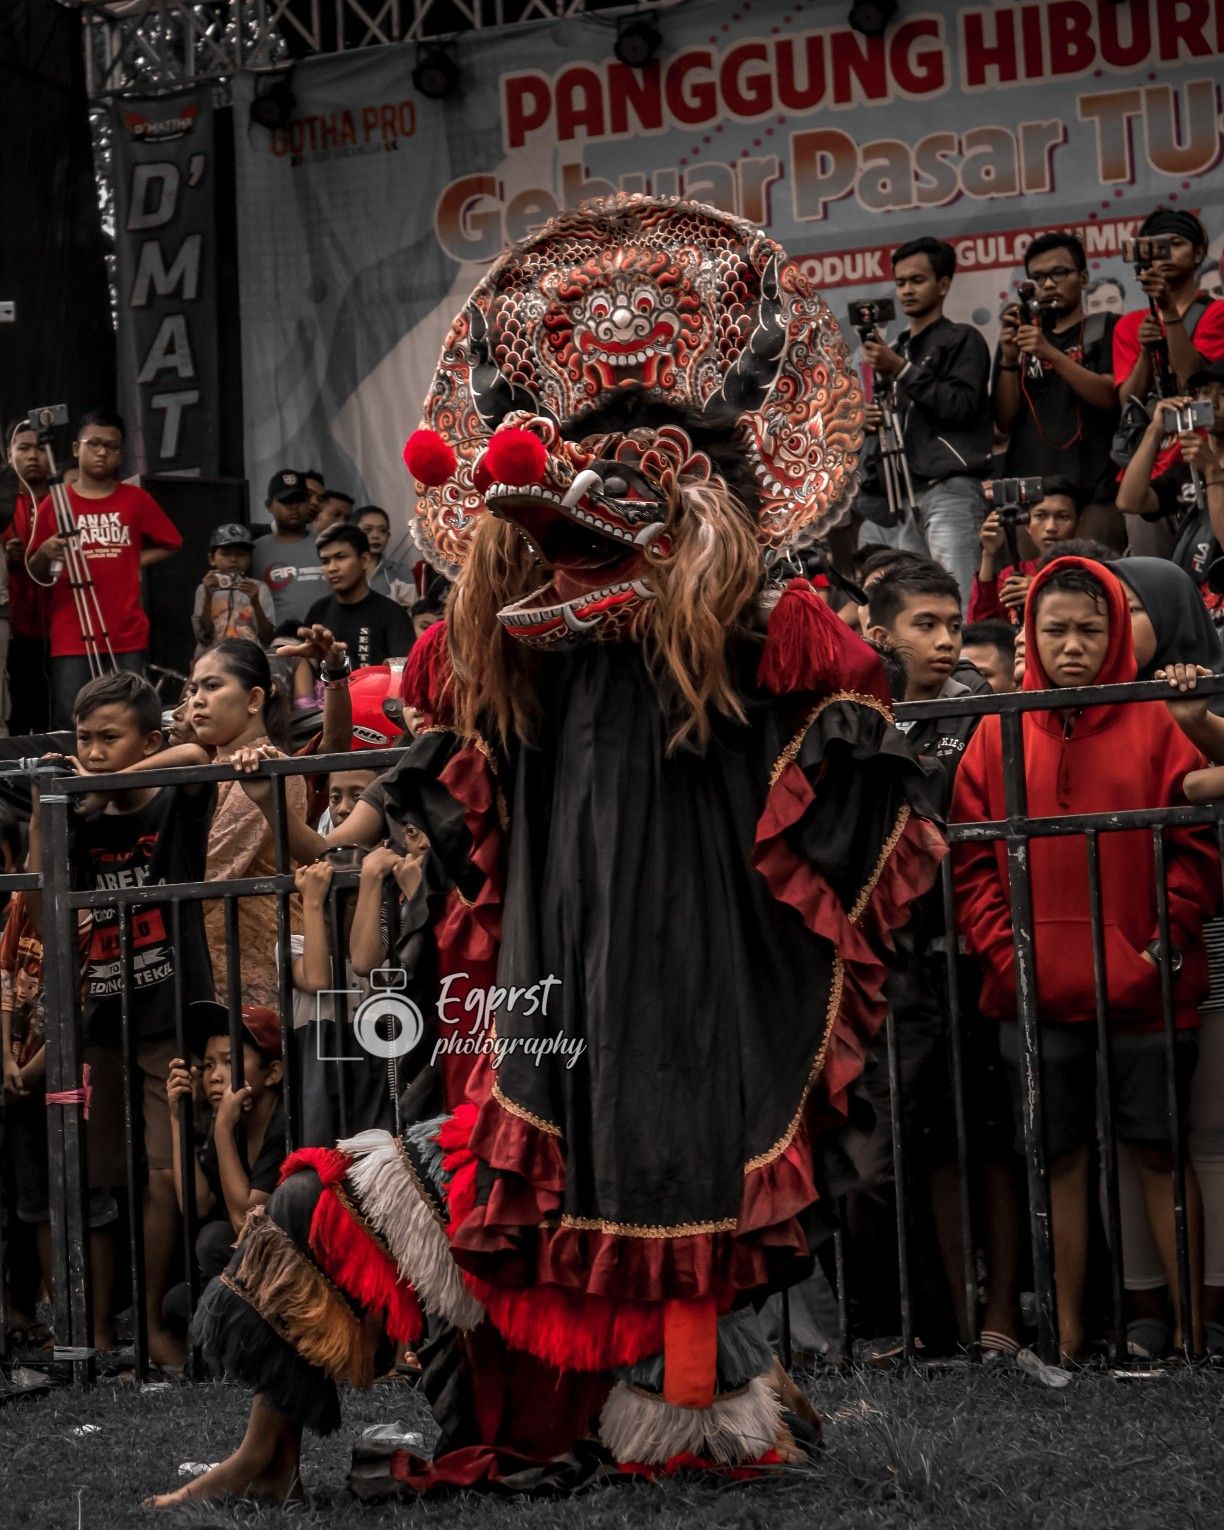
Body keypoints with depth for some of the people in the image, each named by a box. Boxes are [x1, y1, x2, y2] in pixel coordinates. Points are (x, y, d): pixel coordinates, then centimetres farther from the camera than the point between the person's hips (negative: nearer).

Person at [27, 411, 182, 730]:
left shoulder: (136, 500, 7)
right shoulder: (54, 504, 4)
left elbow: (170, 545, 17)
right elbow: (36, 575, 9)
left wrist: (133, 562, 4)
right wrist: (44, 554, -13)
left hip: (127, 636, 1)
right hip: (71, 637, -1)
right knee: (69, 726, -7)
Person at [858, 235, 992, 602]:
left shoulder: (962, 340, 5)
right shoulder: (896, 350, 25)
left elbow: (961, 405, -10)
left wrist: (902, 370, -8)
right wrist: (871, 420, 6)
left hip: (952, 487, -7)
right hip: (906, 491, 7)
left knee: (958, 597, -18)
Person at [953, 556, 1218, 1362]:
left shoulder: (1155, 727, 1)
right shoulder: (998, 735, 6)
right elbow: (972, 856, 4)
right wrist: (1001, 947, -6)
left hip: (1145, 990, -2)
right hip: (1038, 993, 2)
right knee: (1059, 1157, 7)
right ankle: (1068, 1334, 15)